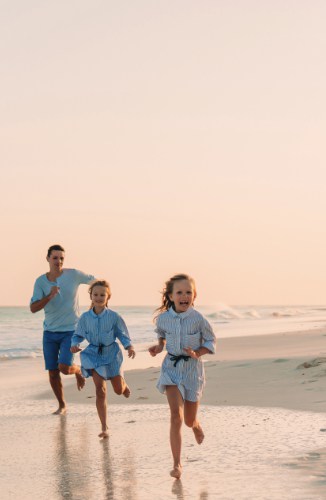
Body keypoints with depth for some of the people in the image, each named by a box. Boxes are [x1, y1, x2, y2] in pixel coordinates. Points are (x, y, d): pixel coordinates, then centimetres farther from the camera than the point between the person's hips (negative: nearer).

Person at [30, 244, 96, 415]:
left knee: (64, 368, -16)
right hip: (49, 332, 3)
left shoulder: (73, 275, -8)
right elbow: (33, 308, -13)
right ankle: (62, 405, 22)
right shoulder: (41, 281, -4)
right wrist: (50, 296, -26)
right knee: (53, 373, 4)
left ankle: (78, 370, 20)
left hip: (70, 331, -3)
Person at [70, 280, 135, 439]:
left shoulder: (114, 316, -13)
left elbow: (122, 334, -5)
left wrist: (129, 347, -22)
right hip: (94, 355, 0)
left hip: (111, 354, 0)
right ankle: (104, 428, -4)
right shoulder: (85, 317, -9)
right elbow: (78, 335, 3)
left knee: (119, 390, 14)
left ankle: (123, 384, 56)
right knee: (100, 391, -10)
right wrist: (74, 344, -17)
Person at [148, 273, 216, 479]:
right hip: (171, 368, 0)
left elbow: (211, 342, -2)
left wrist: (197, 354, -19)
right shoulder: (163, 318, -7)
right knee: (176, 415, -17)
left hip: (192, 369, 0)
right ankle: (177, 464, -11)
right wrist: (159, 346, -3)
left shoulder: (199, 319, -14)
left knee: (189, 420, 11)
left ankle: (197, 425, 52)